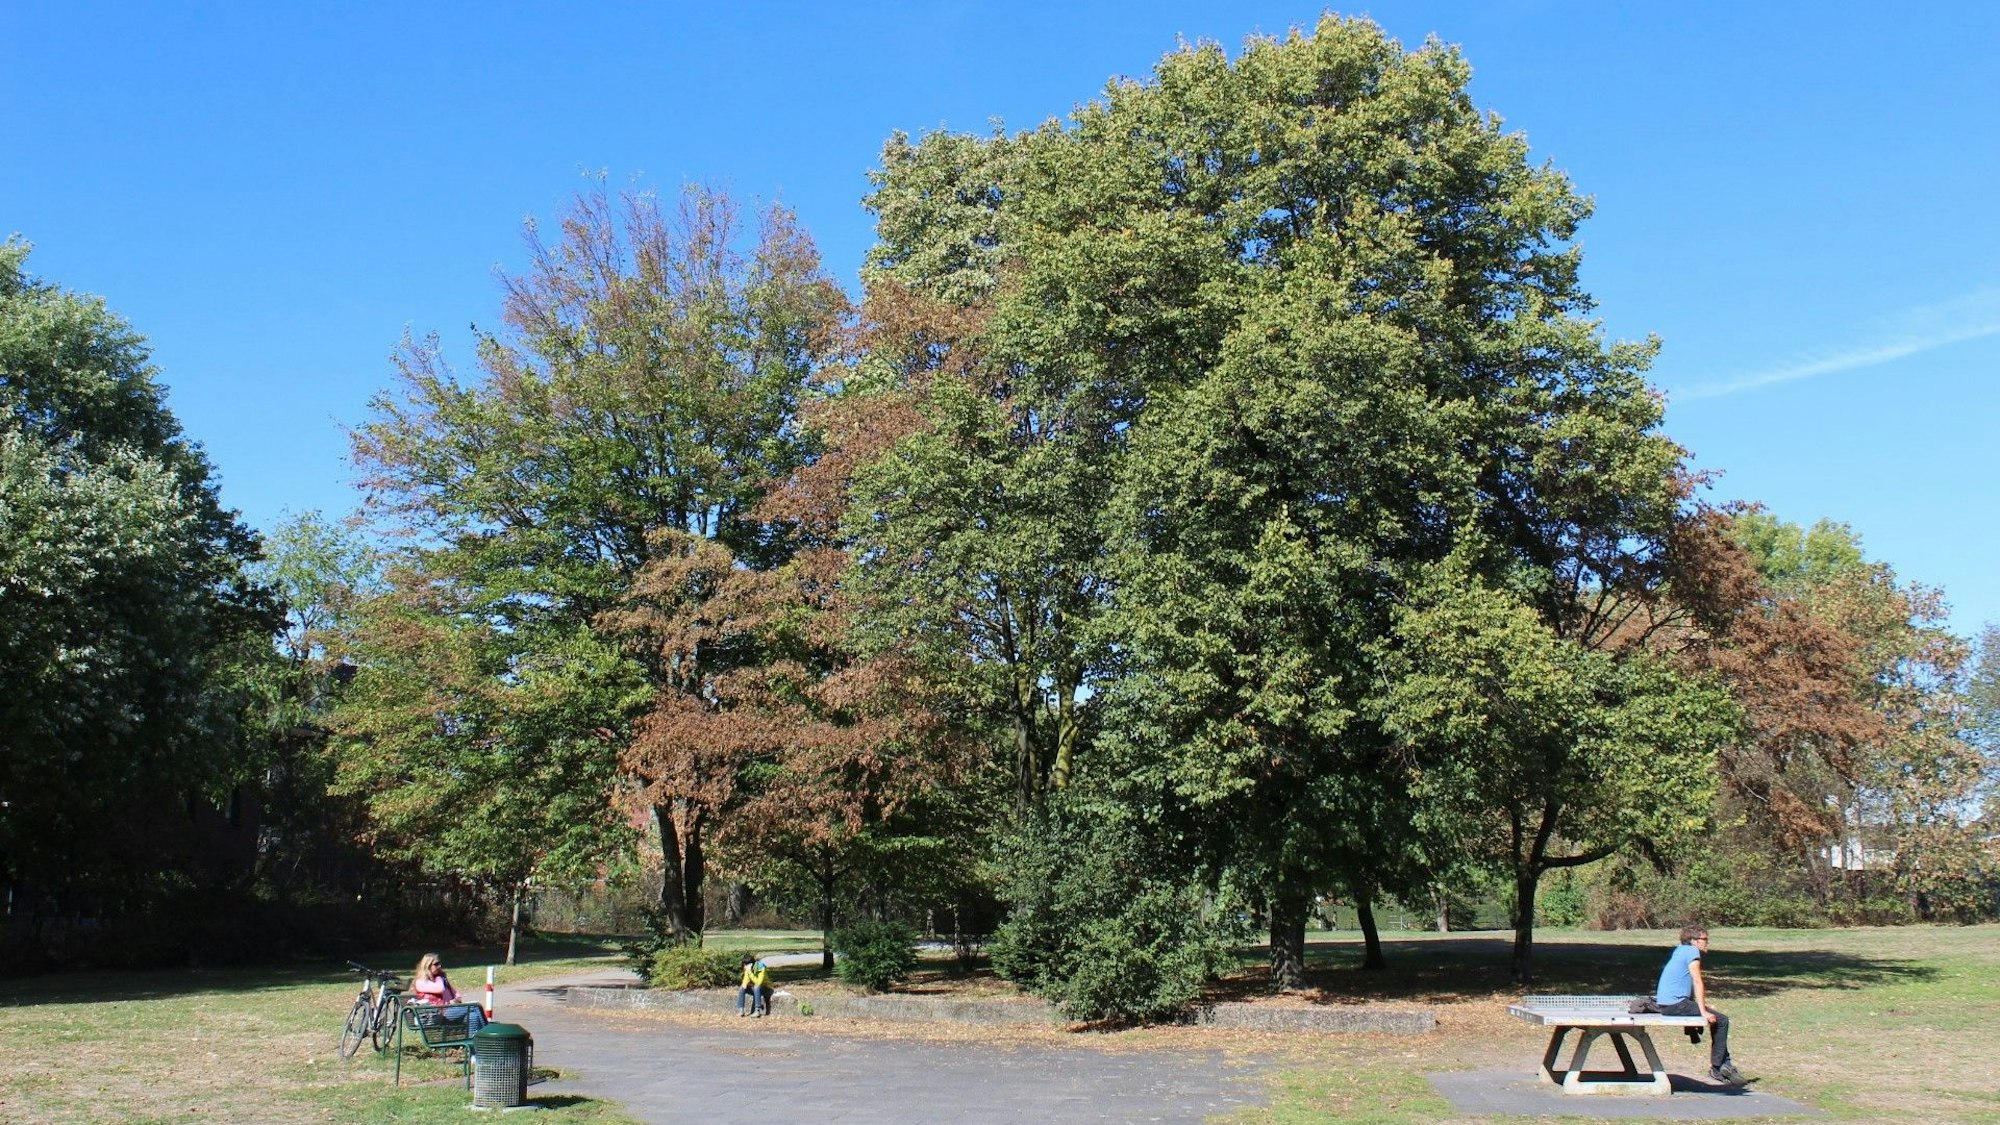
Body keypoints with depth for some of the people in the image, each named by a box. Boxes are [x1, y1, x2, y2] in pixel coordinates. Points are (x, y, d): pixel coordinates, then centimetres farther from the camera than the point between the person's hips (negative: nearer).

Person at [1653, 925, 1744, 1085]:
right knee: (1721, 1020, -5)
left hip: (1665, 1004, 10)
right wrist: (1703, 1011, -16)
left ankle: (1724, 1062, 24)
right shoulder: (1692, 951, -9)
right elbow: (1697, 982, -14)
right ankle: (1717, 1068, 0)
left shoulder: (1680, 949, 18)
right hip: (1676, 1004, -10)